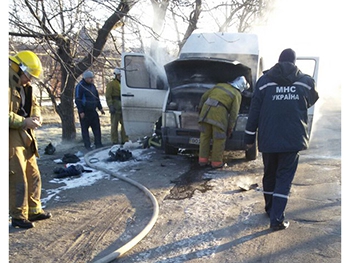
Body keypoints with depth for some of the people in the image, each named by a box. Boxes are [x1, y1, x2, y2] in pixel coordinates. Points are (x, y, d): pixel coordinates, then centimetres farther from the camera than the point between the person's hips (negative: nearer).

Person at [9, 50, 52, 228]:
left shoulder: (25, 86, 12)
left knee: (34, 177, 16)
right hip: (12, 140, -9)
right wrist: (25, 122, -21)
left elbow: (34, 105, 22)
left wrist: (36, 116, 1)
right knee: (18, 180, -2)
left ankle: (34, 210, 30)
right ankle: (18, 217, 13)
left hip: (26, 139, 9)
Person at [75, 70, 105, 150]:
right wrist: (81, 111, -16)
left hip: (93, 111, 7)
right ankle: (87, 146, 6)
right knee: (85, 129, 1)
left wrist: (100, 108, 17)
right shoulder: (80, 86, -8)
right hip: (84, 112, -7)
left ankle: (98, 144, 11)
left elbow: (97, 98, 22)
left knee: (97, 128, 5)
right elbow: (77, 100, -11)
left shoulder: (92, 86, 14)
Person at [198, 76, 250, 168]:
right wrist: (230, 128, 6)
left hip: (206, 110, 5)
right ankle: (216, 162, 14)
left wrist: (200, 109, 32)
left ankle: (202, 159, 17)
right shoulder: (237, 95, 9)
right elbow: (234, 113, 1)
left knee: (205, 136, 14)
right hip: (219, 113, -4)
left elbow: (204, 97, 21)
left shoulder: (219, 85, 23)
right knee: (219, 140, 8)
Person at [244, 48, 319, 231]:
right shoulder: (305, 81, 1)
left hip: (268, 139, 1)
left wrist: (249, 137, 4)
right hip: (293, 139, -1)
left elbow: (254, 111, -2)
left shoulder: (264, 80, -1)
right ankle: (277, 219, -2)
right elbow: (311, 101, 21)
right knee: (284, 178, 3)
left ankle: (270, 209, 33)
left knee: (269, 175, 18)